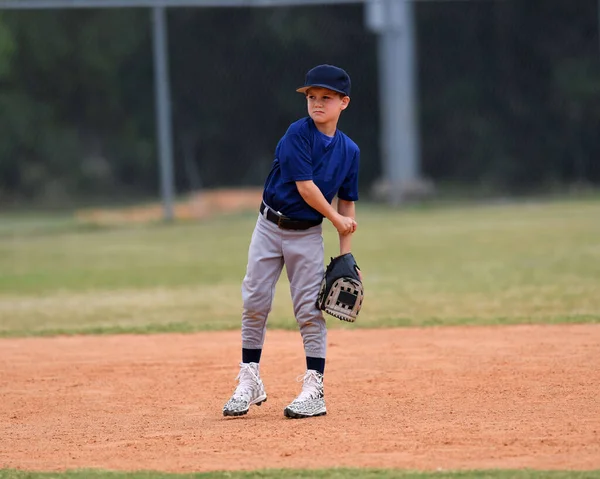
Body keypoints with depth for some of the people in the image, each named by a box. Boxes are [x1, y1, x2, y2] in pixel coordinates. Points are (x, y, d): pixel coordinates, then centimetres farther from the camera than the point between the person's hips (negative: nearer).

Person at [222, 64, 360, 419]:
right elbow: (305, 186, -18)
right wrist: (338, 219, -9)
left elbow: (347, 203, 6)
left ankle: (314, 391, 1)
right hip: (271, 227, -2)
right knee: (254, 303, 0)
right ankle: (250, 383, 12)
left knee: (310, 310, -3)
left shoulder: (350, 150, 1)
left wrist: (346, 256, 2)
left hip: (307, 236, 2)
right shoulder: (298, 134, -12)